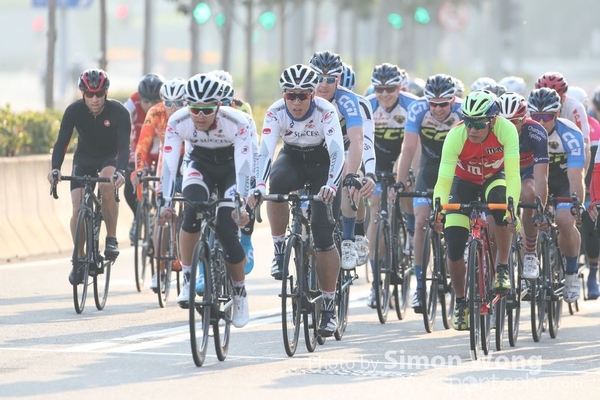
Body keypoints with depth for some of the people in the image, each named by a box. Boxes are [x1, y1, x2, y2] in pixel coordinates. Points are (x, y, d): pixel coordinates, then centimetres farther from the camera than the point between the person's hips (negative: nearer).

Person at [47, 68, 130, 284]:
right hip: (85, 158, 2)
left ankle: (112, 239, -18)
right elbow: (62, 141, -24)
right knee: (78, 209, -13)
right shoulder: (74, 111, -21)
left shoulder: (118, 112, -26)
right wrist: (55, 168, -42)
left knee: (107, 185, -35)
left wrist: (120, 171, -51)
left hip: (111, 157, -2)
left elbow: (124, 146, -33)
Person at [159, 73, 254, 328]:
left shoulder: (237, 123, -33)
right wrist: (166, 202, -38)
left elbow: (244, 166, -37)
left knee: (227, 231, -15)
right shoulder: (178, 122, -27)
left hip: (231, 167, -2)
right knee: (193, 211, -28)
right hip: (199, 164, 2)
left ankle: (239, 293, 7)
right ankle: (187, 279, -14)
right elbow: (169, 164, -28)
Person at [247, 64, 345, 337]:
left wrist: (331, 185, -56)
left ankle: (329, 308, -2)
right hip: (292, 158, 2)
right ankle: (279, 250, -18)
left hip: (323, 163, -2)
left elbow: (337, 152, -38)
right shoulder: (276, 112, -23)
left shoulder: (326, 112, -28)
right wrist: (259, 186, -48)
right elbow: (265, 152, -31)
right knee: (277, 182, -36)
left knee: (323, 237, -11)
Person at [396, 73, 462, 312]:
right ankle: (420, 285, -8)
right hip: (430, 166, 1)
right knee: (421, 222, -13)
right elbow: (409, 148, -23)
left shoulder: (463, 112, -26)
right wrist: (401, 182, -30)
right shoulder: (417, 110, -23)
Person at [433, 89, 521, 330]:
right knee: (454, 245, -14)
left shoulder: (505, 130, -32)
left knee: (500, 205, -36)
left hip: (494, 178, 0)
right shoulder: (456, 136, -32)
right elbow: (444, 179, -34)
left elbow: (512, 175, -36)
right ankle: (460, 302, 10)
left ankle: (502, 268, -17)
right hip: (464, 182, 1)